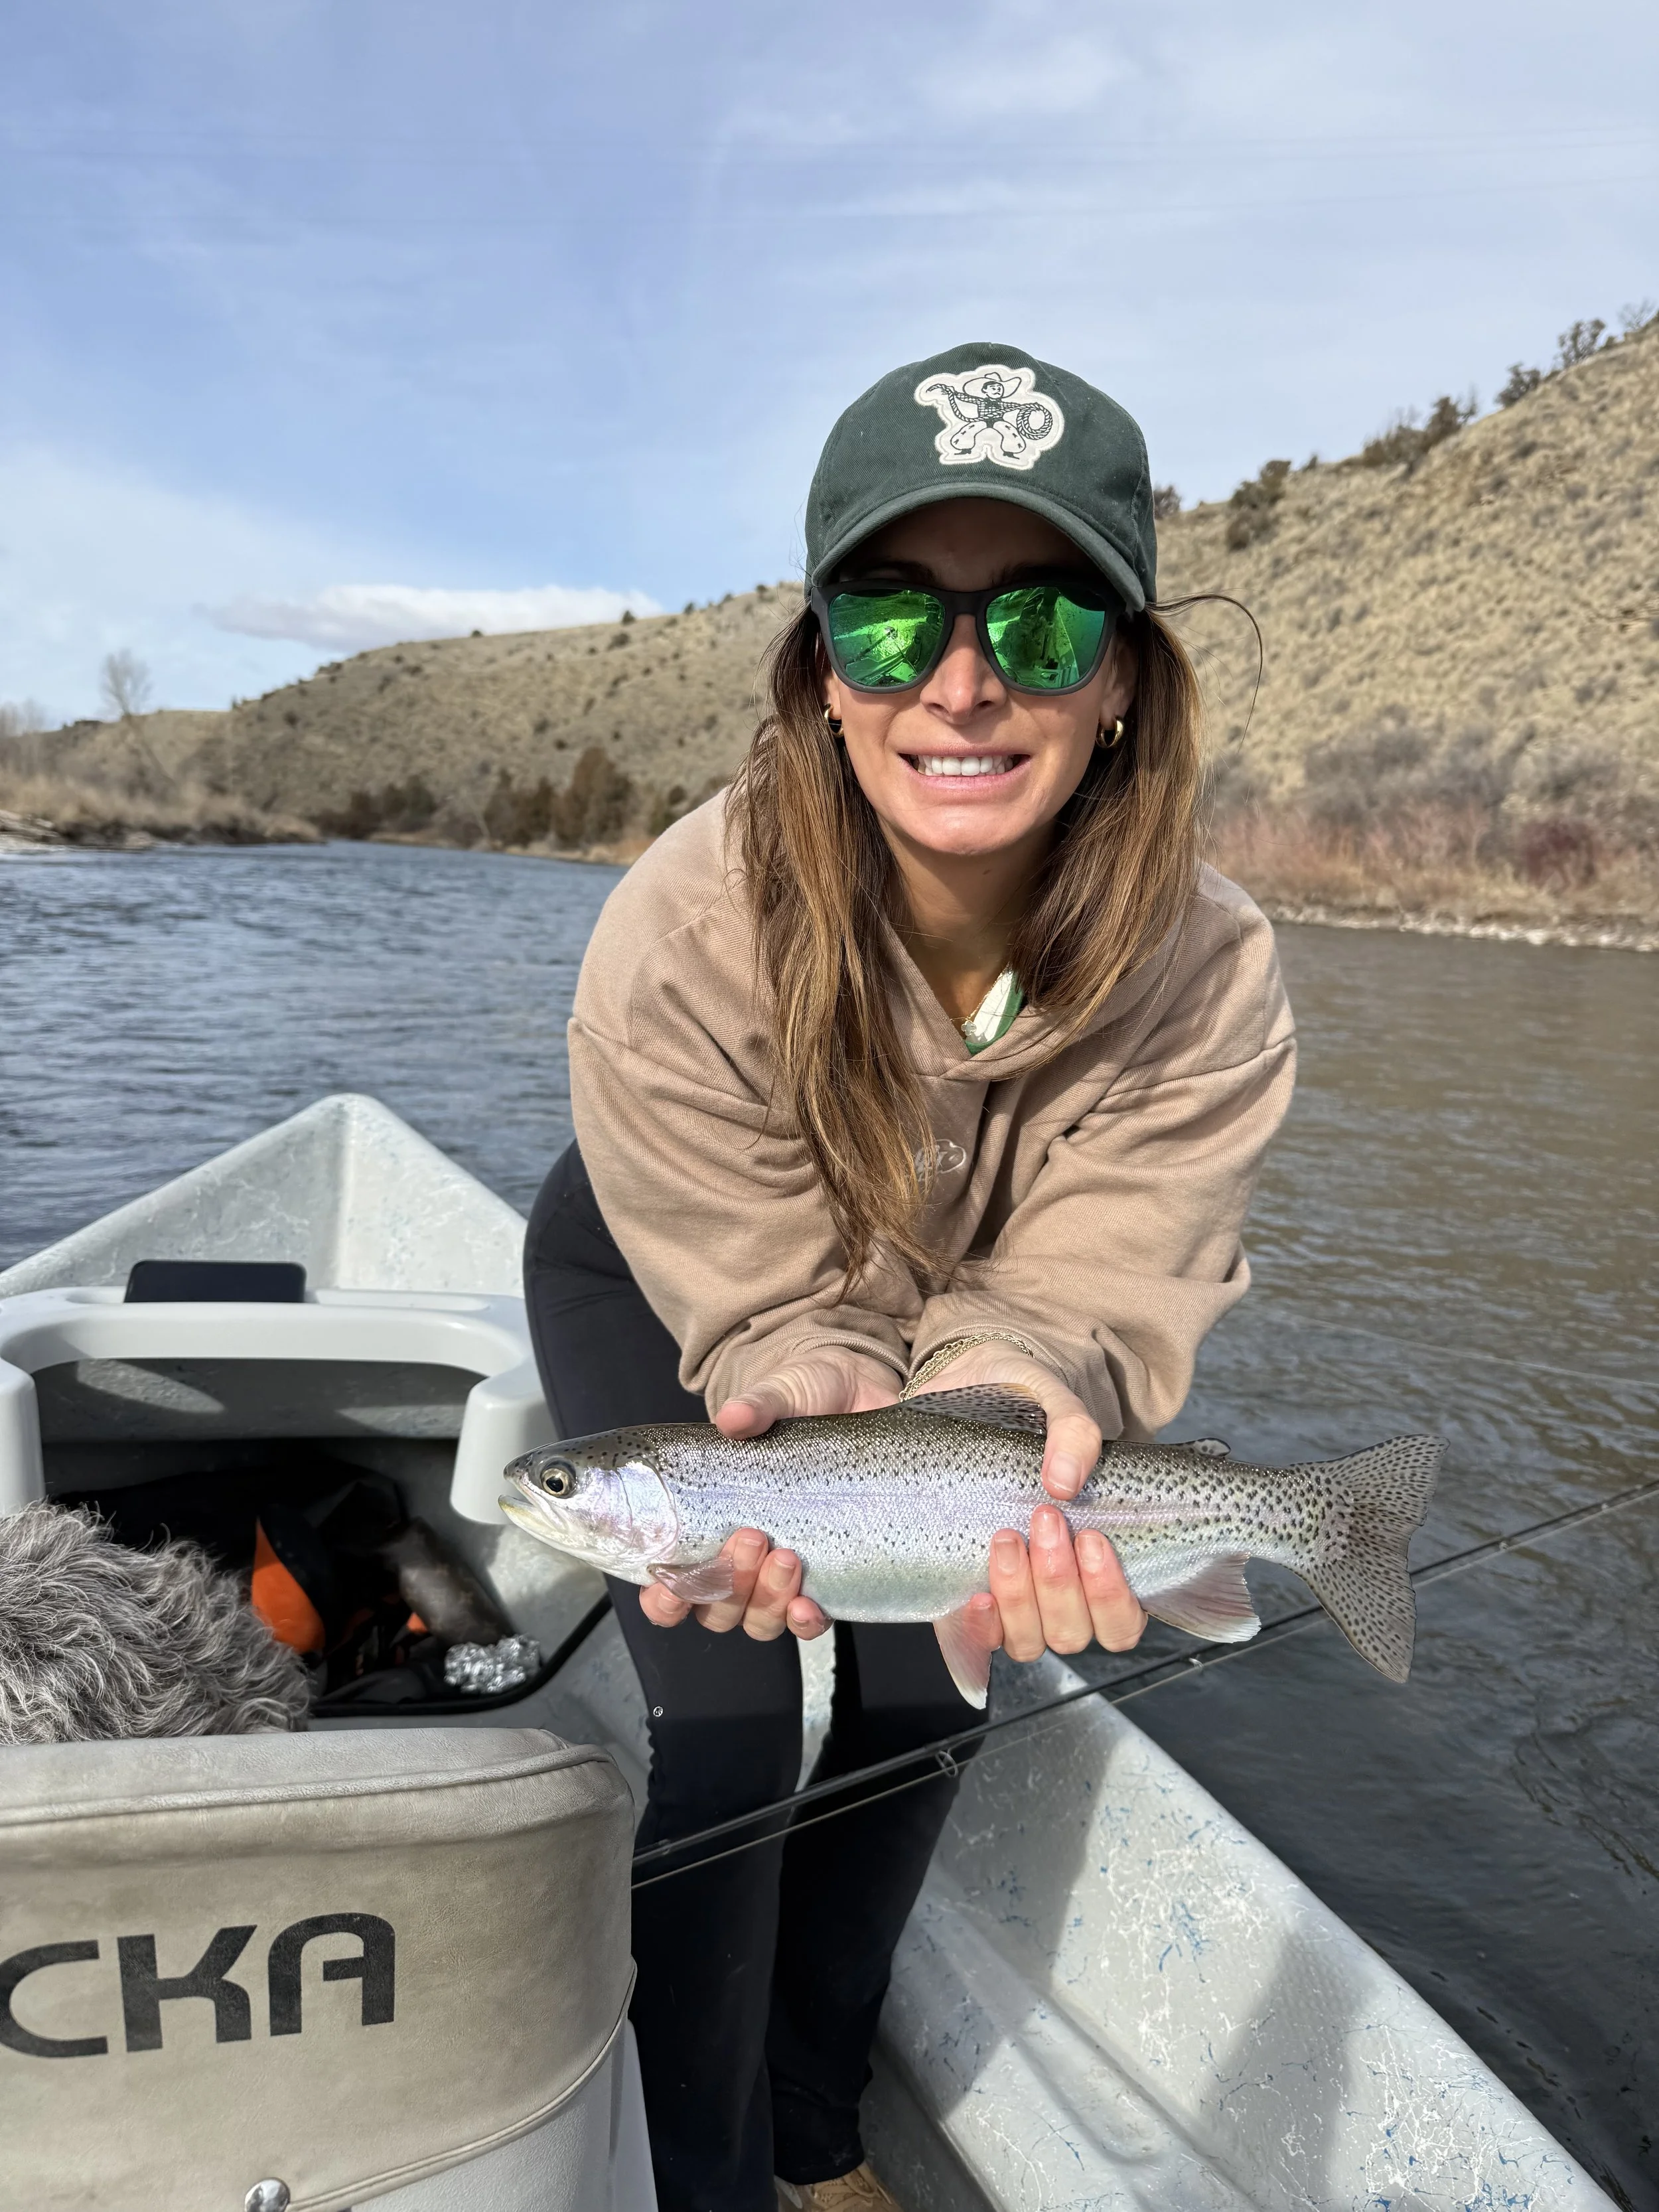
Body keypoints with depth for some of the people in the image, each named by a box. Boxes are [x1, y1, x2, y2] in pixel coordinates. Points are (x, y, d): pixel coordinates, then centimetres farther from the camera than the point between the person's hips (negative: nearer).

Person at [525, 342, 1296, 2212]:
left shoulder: (1203, 977, -30)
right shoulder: (681, 937, -37)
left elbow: (1076, 1293, -29)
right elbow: (781, 1305, -29)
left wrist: (1025, 1411, -51)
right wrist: (813, 1403, -50)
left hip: (956, 1299, 3)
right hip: (657, 1290, -3)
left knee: (920, 1707, 11)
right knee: (729, 1730, -9)